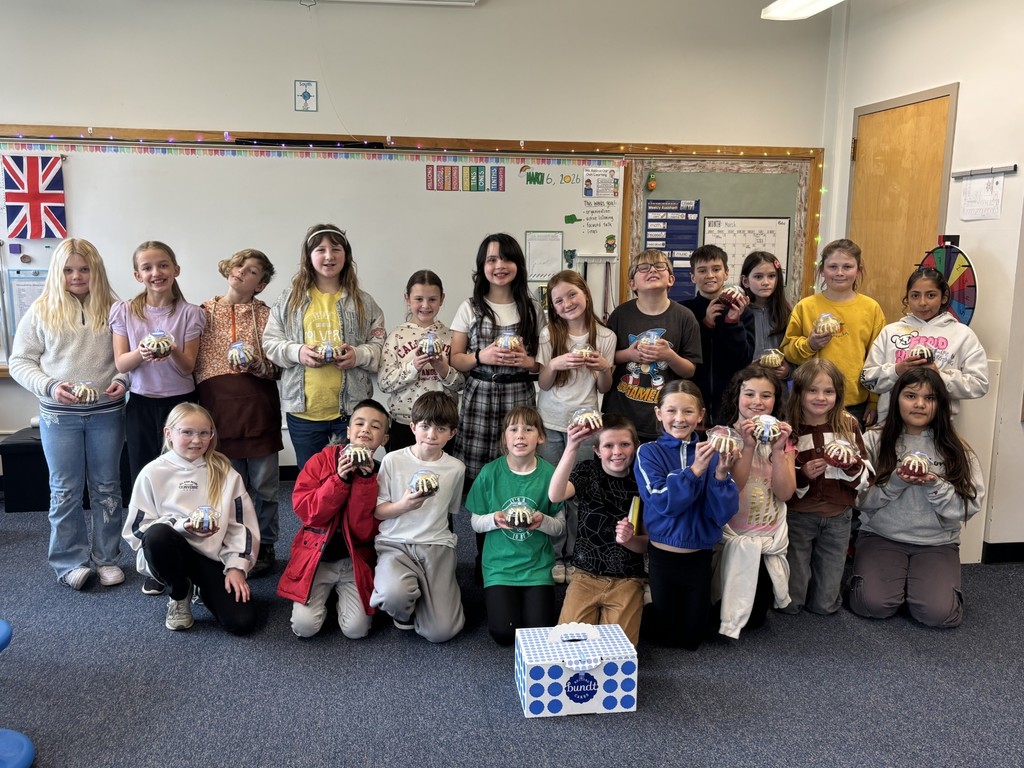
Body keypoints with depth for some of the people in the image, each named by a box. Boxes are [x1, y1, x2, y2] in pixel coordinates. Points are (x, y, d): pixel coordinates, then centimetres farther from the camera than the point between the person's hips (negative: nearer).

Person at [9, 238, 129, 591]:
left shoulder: (113, 310, 2)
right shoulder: (41, 311, 2)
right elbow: (20, 362, 2)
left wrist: (123, 380, -13)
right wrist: (50, 386, -13)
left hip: (107, 413, 0)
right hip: (59, 415, 0)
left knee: (106, 488, 9)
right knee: (65, 491, 8)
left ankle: (106, 558, 22)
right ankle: (70, 562, 20)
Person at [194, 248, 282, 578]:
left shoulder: (265, 315, 5)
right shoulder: (204, 312, 9)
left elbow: (278, 367, 3)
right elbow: (192, 362, 11)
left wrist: (256, 363, -17)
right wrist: (200, 406, 4)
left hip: (258, 408, -1)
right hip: (218, 408, 1)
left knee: (263, 483, 4)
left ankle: (264, 546, 19)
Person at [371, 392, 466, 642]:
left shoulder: (456, 468, 4)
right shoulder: (393, 460, -2)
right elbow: (377, 511, 1)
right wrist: (403, 505, -16)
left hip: (436, 546, 1)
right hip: (394, 543, -1)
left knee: (441, 631, -14)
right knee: (394, 594, -36)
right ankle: (404, 610, 4)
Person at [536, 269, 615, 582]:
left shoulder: (605, 337, -2)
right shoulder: (549, 335, -3)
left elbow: (604, 388, 4)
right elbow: (543, 383, -2)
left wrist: (605, 368, -17)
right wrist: (554, 364, -21)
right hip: (550, 424, 0)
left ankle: (576, 555, 20)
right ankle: (554, 555, 19)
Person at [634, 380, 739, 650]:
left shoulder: (711, 454, -2)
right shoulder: (649, 452, -8)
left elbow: (724, 514, -10)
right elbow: (663, 503, -21)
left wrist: (721, 473, -26)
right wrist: (695, 469, -32)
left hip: (699, 556, 2)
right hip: (662, 556, -2)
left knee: (692, 636, 16)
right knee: (664, 635, 12)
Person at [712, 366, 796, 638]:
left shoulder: (782, 437, 5)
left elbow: (785, 493, -7)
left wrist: (778, 450, -18)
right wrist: (747, 446, -24)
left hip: (770, 536, 3)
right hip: (732, 535, -3)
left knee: (757, 615, -5)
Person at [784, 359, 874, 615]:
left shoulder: (848, 425, -2)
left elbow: (867, 479, 1)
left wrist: (852, 465, -19)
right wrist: (802, 474, -23)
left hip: (837, 518, 2)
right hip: (798, 515, -2)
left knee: (824, 604, 7)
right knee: (790, 602, 3)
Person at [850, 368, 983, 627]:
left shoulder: (956, 449, -1)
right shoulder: (874, 440, -4)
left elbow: (970, 507, -5)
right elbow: (860, 500, -6)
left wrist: (935, 486, -21)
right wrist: (895, 483, -22)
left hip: (937, 543, 1)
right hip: (881, 537, -1)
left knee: (938, 613, -20)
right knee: (873, 604, -23)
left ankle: (915, 581, 14)